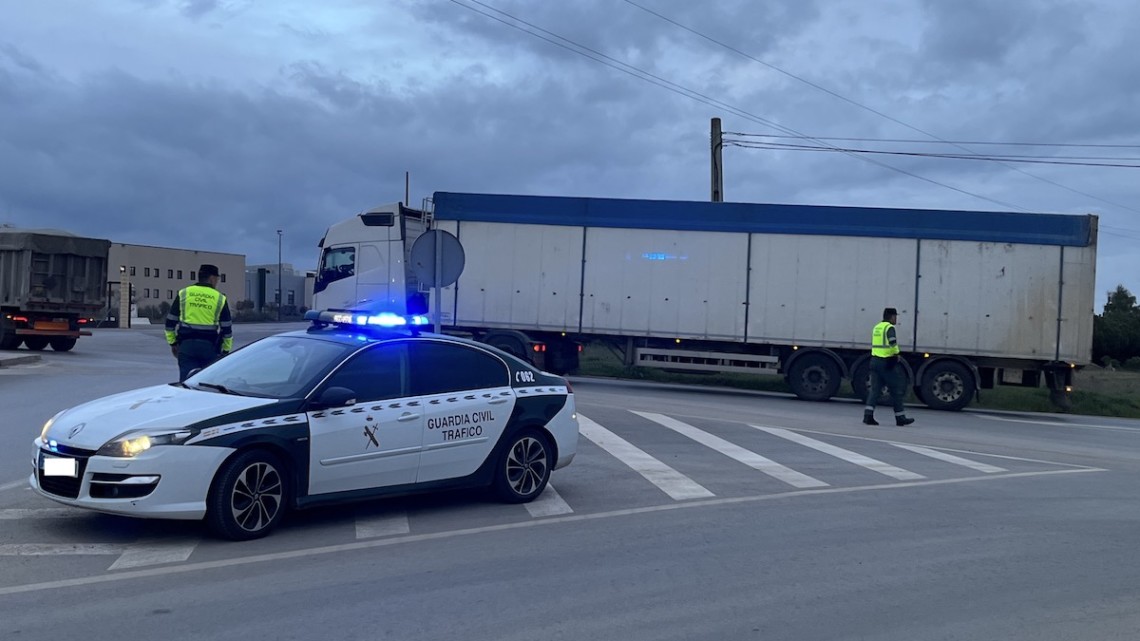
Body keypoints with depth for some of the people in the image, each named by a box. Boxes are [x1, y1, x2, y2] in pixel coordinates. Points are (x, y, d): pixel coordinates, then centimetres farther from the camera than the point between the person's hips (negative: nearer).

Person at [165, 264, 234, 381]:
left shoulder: (183, 294, 5)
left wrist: (173, 342, 17)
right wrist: (226, 350, 12)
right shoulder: (220, 298, 1)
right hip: (210, 346, -1)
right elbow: (227, 328, 3)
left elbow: (170, 321, 7)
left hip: (186, 345, 1)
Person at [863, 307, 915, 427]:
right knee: (896, 390, 3)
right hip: (887, 362, -7)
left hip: (875, 360, 7)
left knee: (874, 389, 4)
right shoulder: (889, 327, -10)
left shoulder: (876, 327, 16)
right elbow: (893, 343, -24)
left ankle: (868, 415, -9)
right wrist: (896, 355, -7)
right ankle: (900, 418, 9)